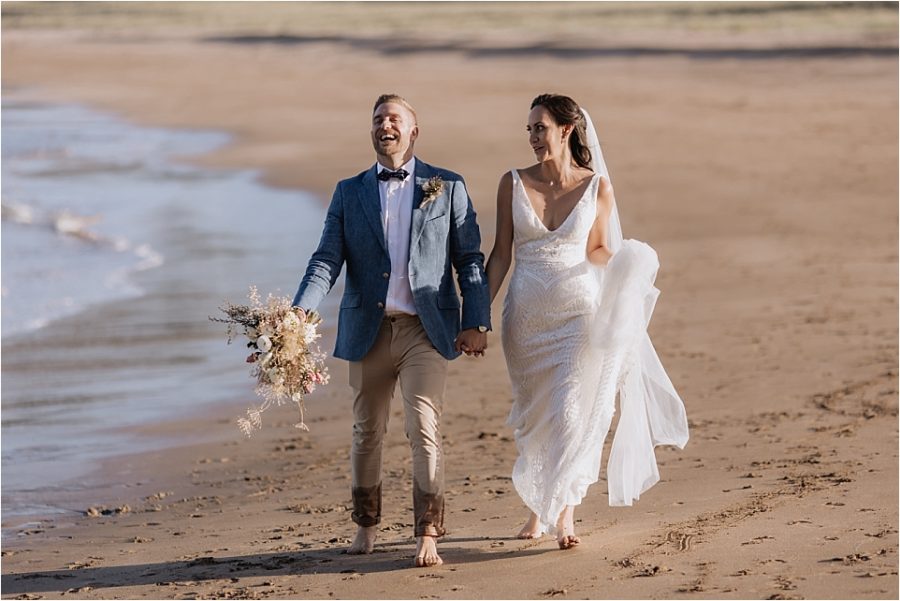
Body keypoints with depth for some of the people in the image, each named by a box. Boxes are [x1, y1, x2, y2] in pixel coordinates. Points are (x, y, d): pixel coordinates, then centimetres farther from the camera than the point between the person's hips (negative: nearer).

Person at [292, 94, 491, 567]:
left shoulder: (447, 188, 5)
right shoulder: (349, 192, 9)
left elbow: (470, 260, 4)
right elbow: (327, 260, 1)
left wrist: (477, 323, -6)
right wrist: (301, 312, -16)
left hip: (425, 329, -2)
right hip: (368, 329, 3)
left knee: (424, 428, -12)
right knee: (367, 431, 11)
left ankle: (427, 536, -9)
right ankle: (365, 525, 27)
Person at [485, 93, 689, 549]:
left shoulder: (597, 187, -2)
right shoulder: (513, 184, 1)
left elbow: (601, 252, 10)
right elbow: (501, 255, 3)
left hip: (580, 312, -2)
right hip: (526, 317, 2)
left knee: (572, 412, -11)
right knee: (533, 414, 11)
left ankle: (564, 512, -3)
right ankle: (537, 507, 28)